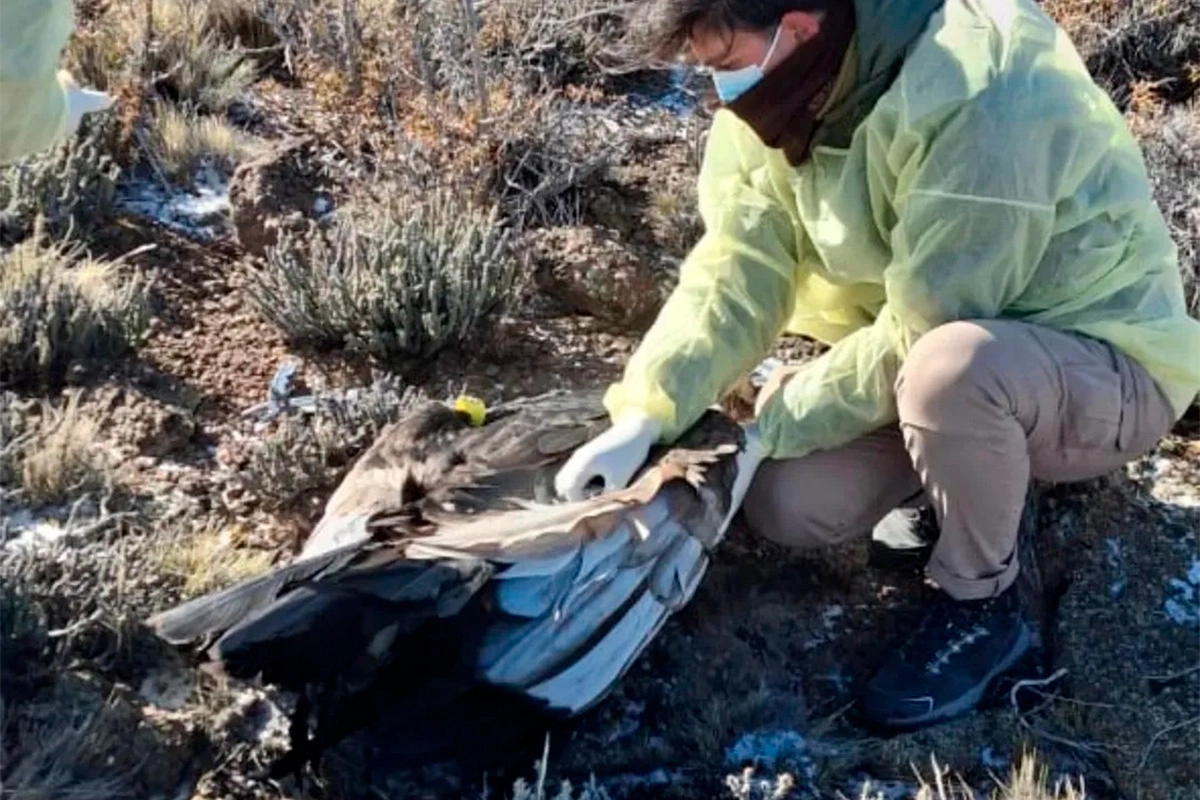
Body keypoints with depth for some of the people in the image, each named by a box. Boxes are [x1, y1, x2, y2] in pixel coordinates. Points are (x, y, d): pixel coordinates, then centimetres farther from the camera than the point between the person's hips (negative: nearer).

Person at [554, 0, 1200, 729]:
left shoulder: (979, 93, -32)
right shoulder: (786, 86, -8)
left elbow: (923, 333, -29)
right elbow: (737, 267, -10)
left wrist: (769, 427, -19)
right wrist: (641, 420, -22)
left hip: (1110, 368, -7)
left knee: (949, 367, -39)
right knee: (786, 504, -11)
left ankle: (982, 608, -13)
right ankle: (972, 477, 16)